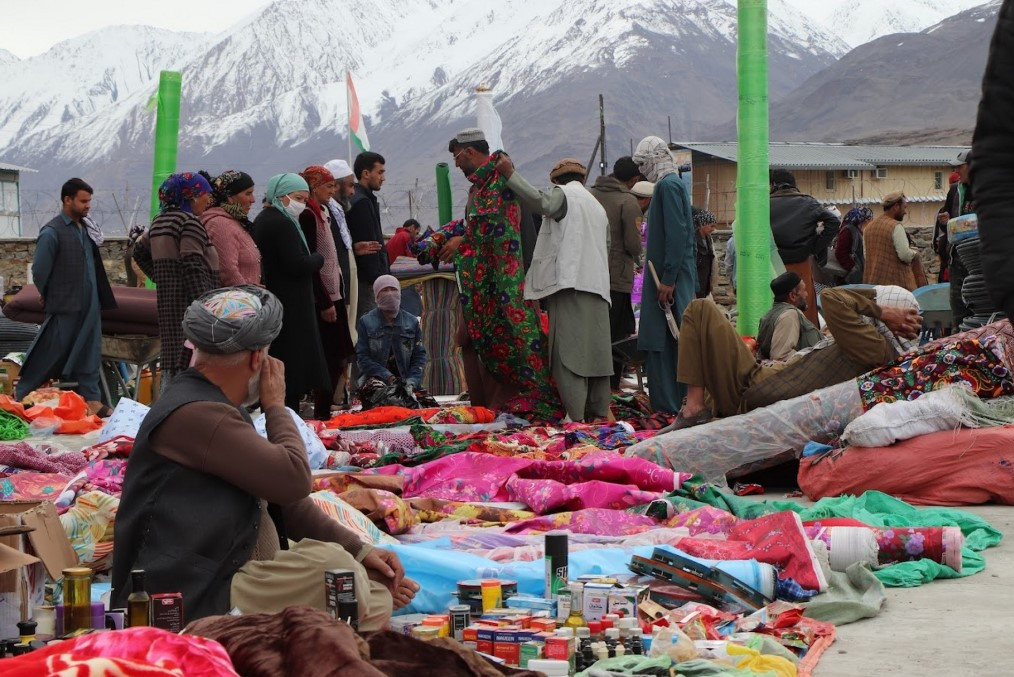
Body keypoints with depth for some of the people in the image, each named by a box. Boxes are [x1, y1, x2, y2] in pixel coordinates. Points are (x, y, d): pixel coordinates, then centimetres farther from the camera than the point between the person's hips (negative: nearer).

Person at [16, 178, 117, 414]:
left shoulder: (85, 228, 9)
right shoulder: (52, 232, -13)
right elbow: (39, 272, -11)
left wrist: (100, 297, 9)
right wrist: (50, 298, -1)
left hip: (90, 306, 7)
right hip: (65, 307, -7)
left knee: (89, 354, 9)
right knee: (50, 356, 2)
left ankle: (92, 400, 13)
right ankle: (21, 395, 16)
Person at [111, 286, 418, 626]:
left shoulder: (215, 407, 17)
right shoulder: (195, 415, -19)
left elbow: (282, 497, 18)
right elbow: (294, 479, -20)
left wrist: (358, 550, 8)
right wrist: (276, 406, -3)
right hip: (194, 601, -10)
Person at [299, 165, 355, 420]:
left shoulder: (321, 214, 16)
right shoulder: (308, 216, -14)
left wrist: (333, 298, 16)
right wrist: (325, 303, -19)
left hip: (331, 294, 10)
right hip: (322, 298, -10)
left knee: (337, 357, 10)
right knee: (331, 359, -8)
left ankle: (323, 410, 14)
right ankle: (322, 414, -4)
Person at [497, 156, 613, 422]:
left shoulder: (563, 194, 2)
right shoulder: (598, 206, 27)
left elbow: (542, 202, -20)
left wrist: (510, 174, -17)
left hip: (570, 283, -8)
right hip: (598, 287, 8)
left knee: (568, 350, -11)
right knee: (595, 350, 9)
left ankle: (575, 416, -17)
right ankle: (599, 412, 9)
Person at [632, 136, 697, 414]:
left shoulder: (667, 185, -12)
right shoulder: (675, 184, 18)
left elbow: (676, 235, -21)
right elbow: (688, 235, 21)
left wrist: (668, 279, -22)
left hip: (668, 277, -10)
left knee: (662, 341, -7)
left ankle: (669, 405, -6)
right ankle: (671, 403, 15)